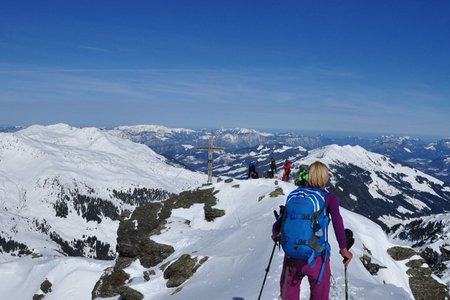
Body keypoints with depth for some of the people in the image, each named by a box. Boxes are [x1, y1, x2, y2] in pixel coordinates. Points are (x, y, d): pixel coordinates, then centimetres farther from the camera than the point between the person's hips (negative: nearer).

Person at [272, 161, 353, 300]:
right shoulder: (329, 198, -2)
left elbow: (278, 224, 3)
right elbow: (336, 219, -20)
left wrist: (275, 235, 23)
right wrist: (344, 249, -19)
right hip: (316, 256, -2)